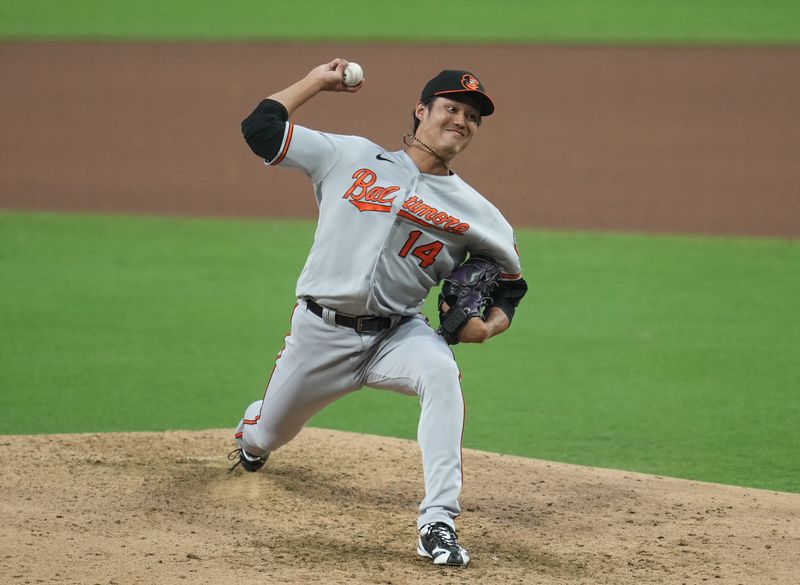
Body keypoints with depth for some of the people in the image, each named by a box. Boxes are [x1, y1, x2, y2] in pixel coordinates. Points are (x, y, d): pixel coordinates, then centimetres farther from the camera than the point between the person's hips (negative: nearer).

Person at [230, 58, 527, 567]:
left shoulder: (477, 214, 2)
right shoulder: (352, 157, 2)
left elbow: (510, 283, 13)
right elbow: (261, 128, 1)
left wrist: (489, 326, -7)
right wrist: (317, 80, 6)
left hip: (398, 333, -1)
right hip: (320, 333, 1)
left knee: (441, 373, -35)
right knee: (265, 437, 15)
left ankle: (438, 522, -37)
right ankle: (251, 436, 58)